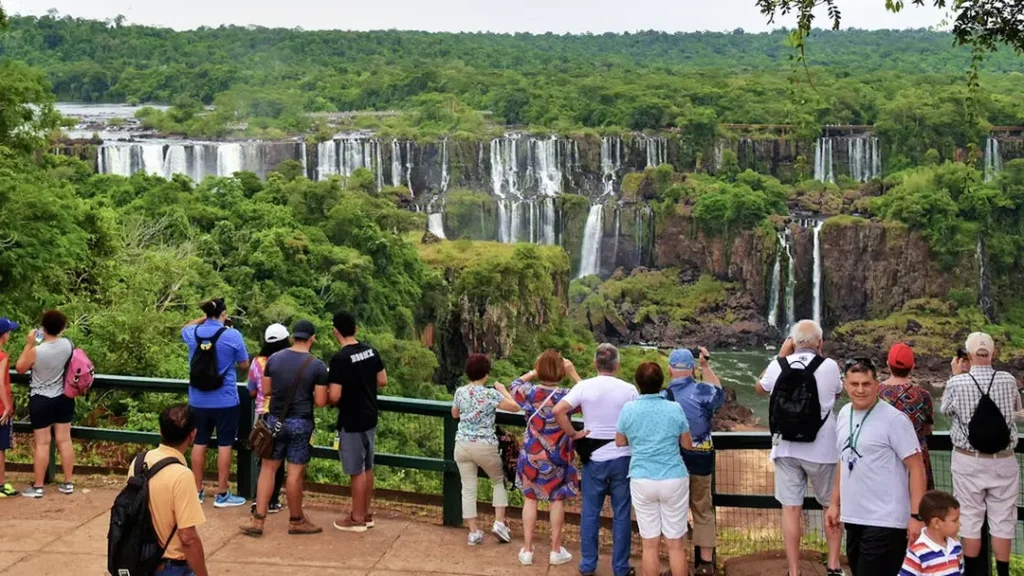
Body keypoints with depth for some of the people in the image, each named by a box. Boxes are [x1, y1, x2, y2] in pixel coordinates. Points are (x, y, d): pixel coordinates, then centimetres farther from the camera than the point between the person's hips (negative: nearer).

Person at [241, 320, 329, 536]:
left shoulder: (274, 359, -1)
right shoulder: (318, 366, -11)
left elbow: (265, 390, 6)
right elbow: (320, 402, -10)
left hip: (275, 420, 3)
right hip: (301, 423, -3)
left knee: (268, 468, 11)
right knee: (295, 472, 4)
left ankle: (257, 520, 9)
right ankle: (296, 521, 17)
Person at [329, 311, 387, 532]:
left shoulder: (340, 359, -20)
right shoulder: (371, 351, 2)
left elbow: (334, 396, -21)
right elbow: (383, 381, 10)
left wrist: (327, 400, 0)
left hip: (351, 422, -7)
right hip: (370, 418, 7)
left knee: (357, 471, 2)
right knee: (367, 467, 16)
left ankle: (357, 518, 11)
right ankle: (366, 513, 26)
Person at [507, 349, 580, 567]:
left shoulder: (530, 392, -10)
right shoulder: (567, 395, -16)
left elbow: (515, 385, 12)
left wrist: (533, 373, 7)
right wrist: (574, 374, -5)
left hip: (532, 455, 1)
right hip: (557, 457, -1)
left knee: (530, 499, 10)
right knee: (557, 500, 11)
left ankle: (527, 550, 14)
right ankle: (556, 551, 18)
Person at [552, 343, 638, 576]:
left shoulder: (584, 386, -6)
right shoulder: (629, 389, -6)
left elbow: (558, 411, -14)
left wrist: (573, 434, -4)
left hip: (593, 458, 0)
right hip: (622, 457, 0)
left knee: (590, 512, 10)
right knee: (621, 514, 7)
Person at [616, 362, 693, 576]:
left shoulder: (628, 409, -4)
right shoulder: (675, 409, -7)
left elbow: (620, 442, 10)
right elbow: (688, 444, 4)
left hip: (642, 481, 1)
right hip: (674, 480, -1)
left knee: (650, 544, 6)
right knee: (675, 544, 7)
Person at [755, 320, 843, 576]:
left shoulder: (779, 366, -4)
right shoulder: (829, 366, -8)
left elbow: (760, 388, 17)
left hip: (786, 448, 1)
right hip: (822, 448, -1)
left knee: (791, 508, 4)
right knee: (833, 505, 16)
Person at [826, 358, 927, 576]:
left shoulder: (894, 419, -13)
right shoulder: (843, 414, 8)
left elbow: (916, 468, -13)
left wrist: (916, 516, -18)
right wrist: (835, 503, 17)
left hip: (885, 522, -7)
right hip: (853, 518, 7)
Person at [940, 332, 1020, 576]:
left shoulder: (957, 383, -12)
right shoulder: (1007, 380, -7)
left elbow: (946, 409, 8)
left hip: (968, 460, -1)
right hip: (1003, 460, 1)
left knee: (970, 517, 8)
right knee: (1002, 519, 8)